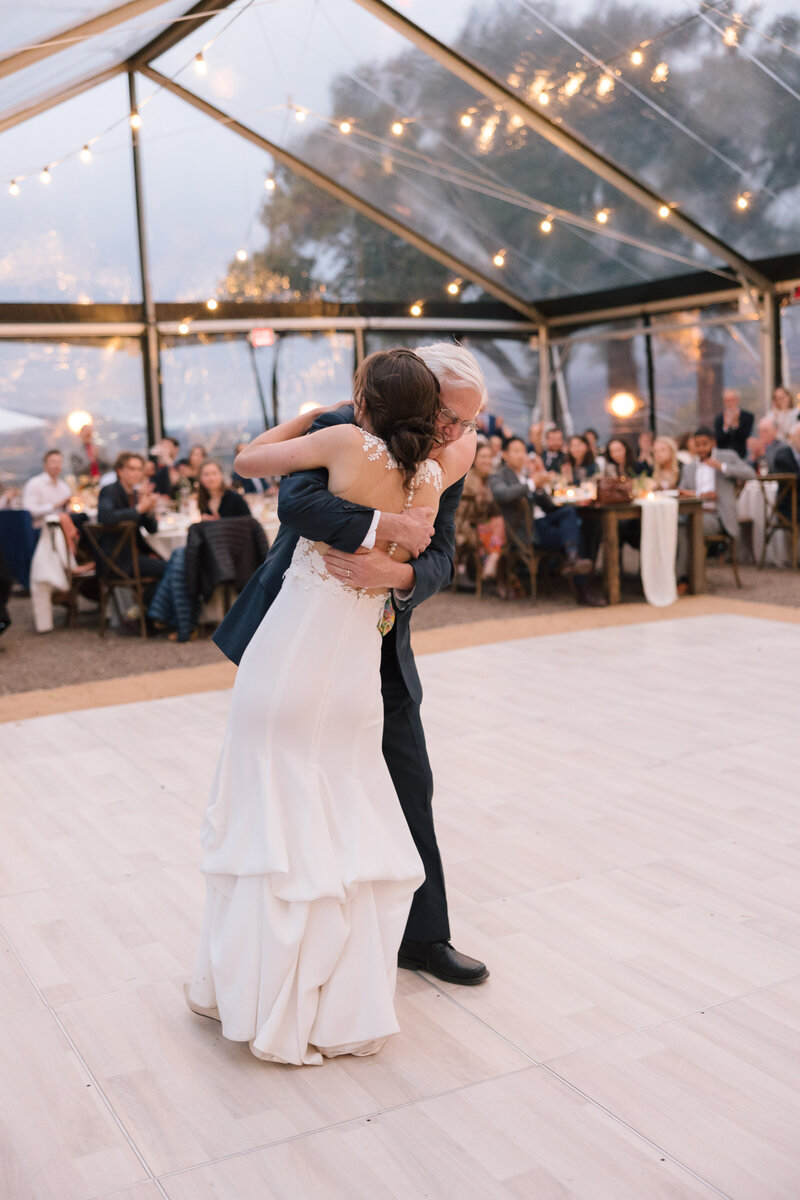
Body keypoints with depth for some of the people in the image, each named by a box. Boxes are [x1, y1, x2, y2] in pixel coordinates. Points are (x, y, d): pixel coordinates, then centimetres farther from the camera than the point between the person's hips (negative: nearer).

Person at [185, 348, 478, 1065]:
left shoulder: (347, 443, -9)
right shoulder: (432, 477, 3)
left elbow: (248, 460, 4)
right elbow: (467, 436, 25)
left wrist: (311, 416, 15)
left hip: (289, 652, -3)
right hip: (356, 666, 4)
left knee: (273, 820, 9)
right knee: (351, 831, 14)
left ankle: (263, 996, 22)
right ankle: (346, 1003, 21)